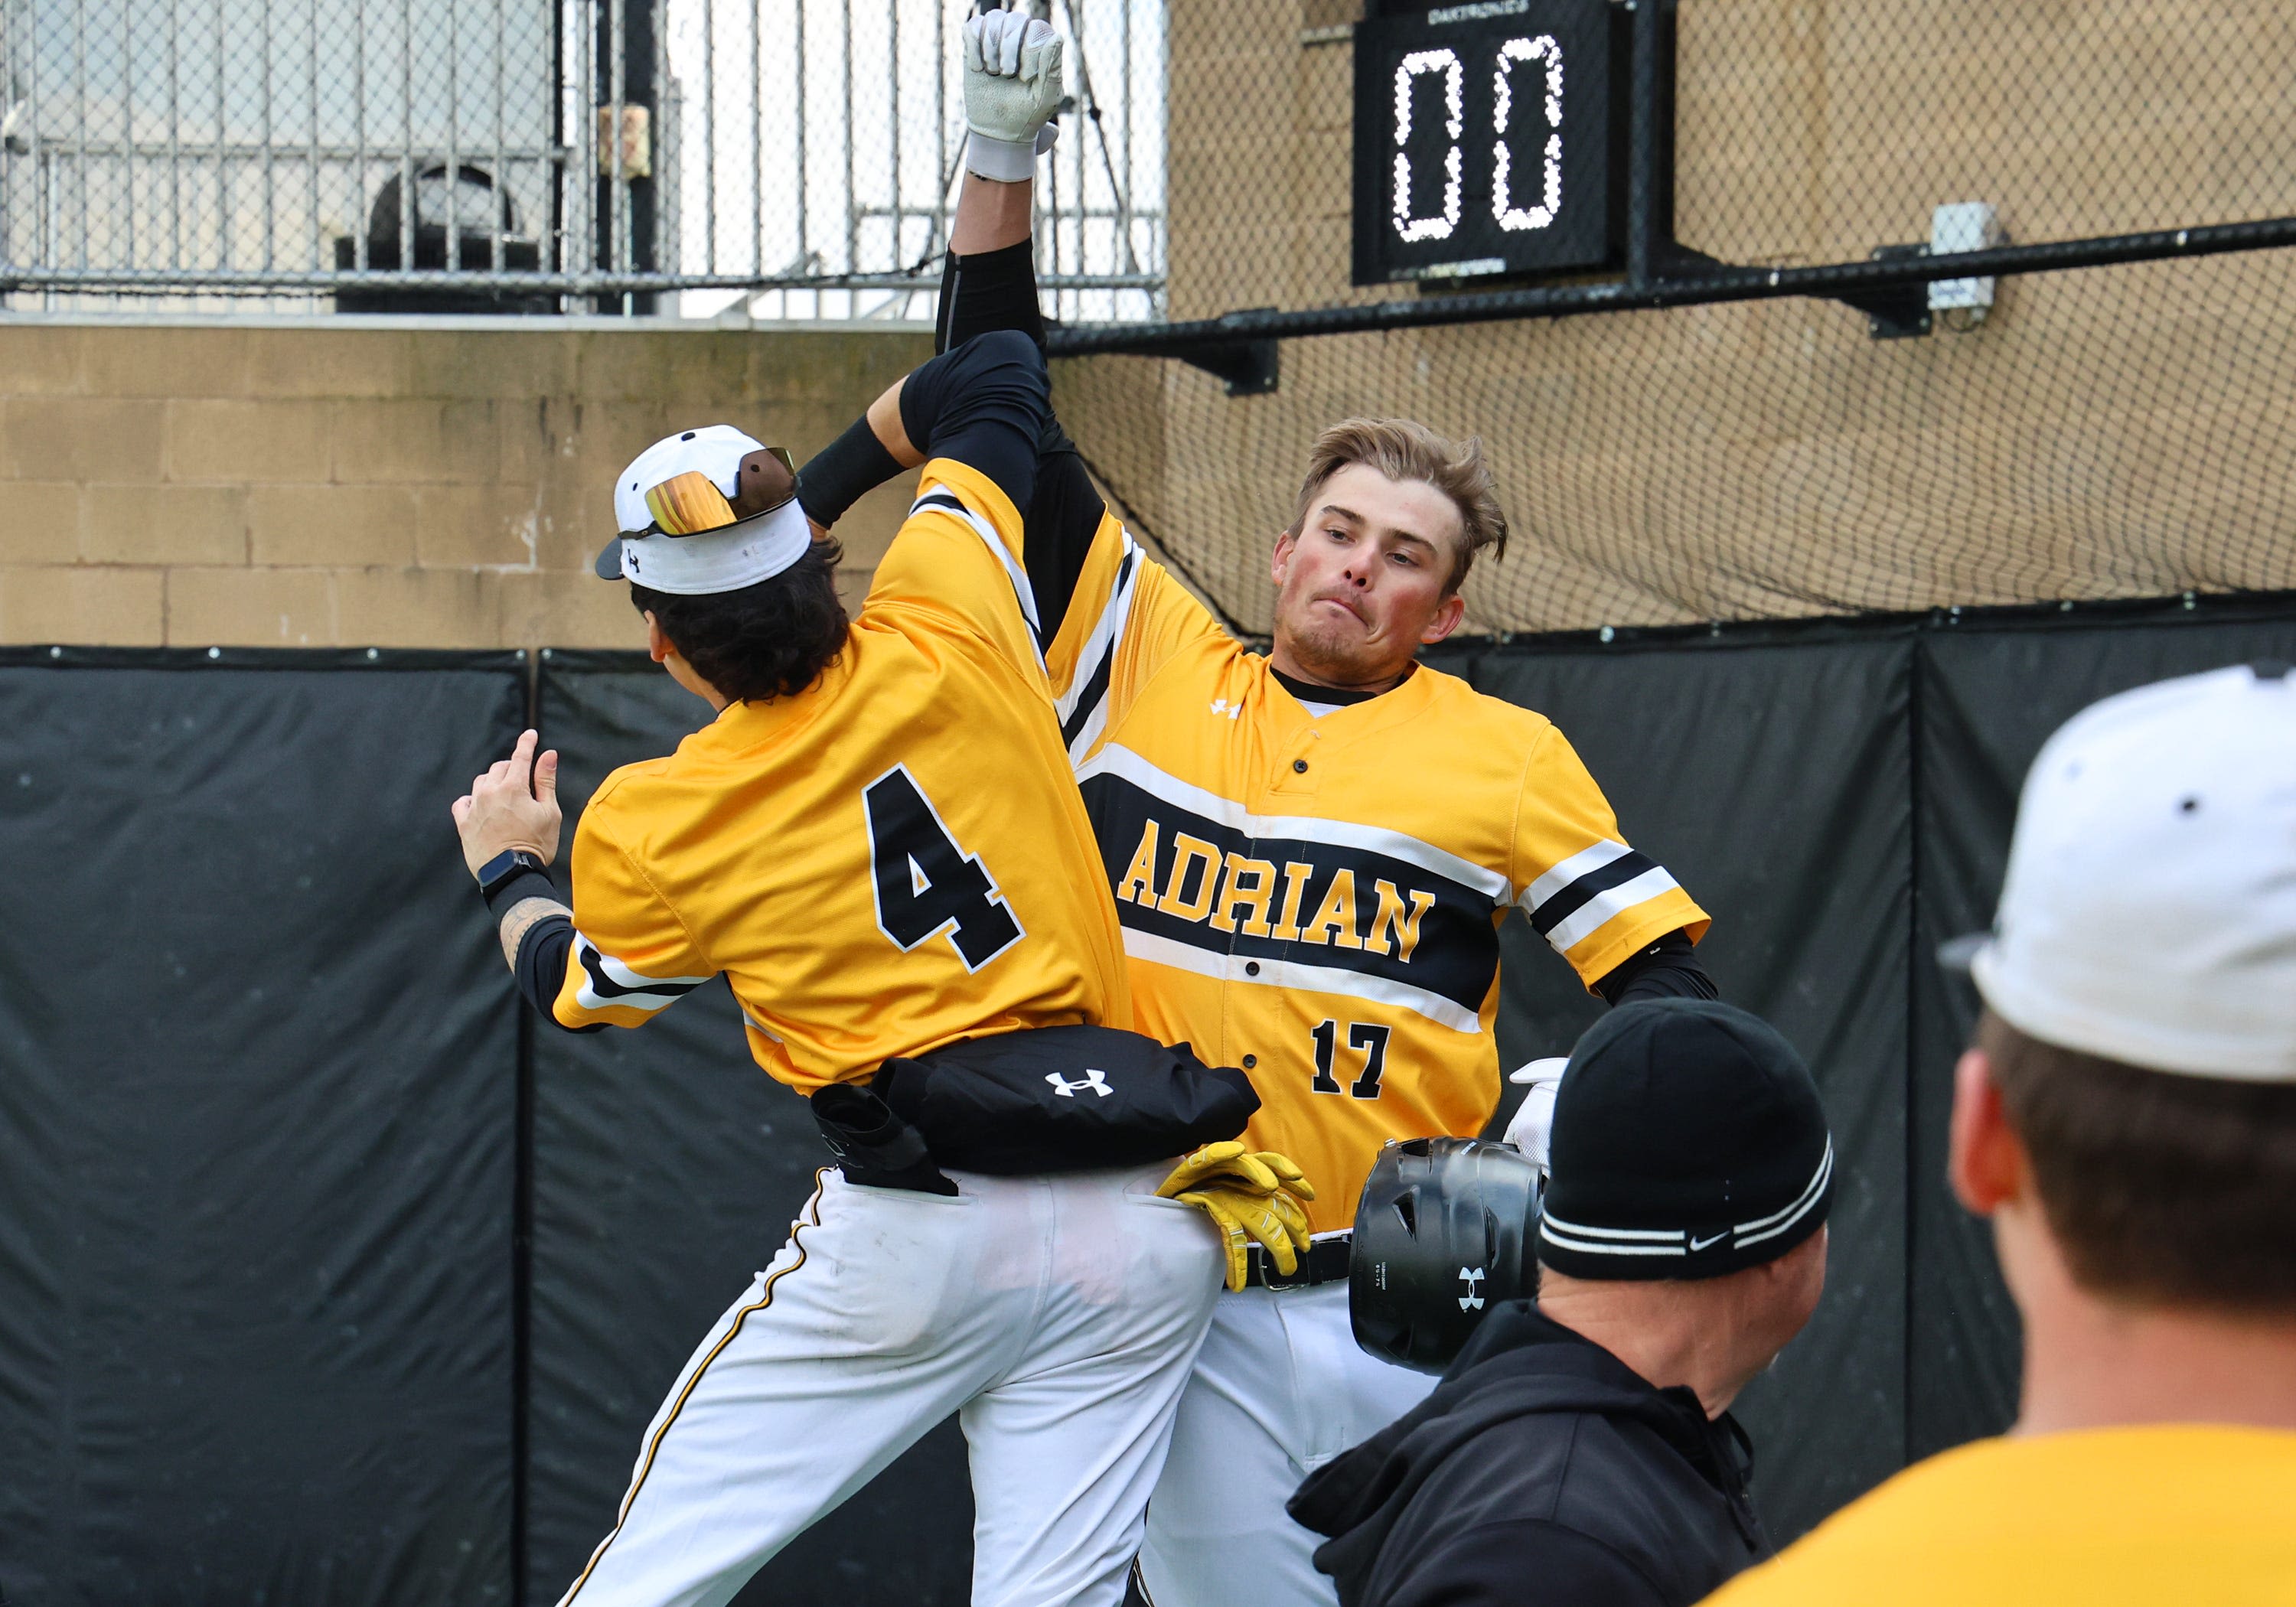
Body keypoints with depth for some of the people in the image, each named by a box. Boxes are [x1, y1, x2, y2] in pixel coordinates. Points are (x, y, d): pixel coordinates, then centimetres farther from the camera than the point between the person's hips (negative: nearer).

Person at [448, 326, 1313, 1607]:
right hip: (1147, 1226, 3)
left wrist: (511, 873, 41)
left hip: (916, 1232, -3)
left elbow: (578, 997, 21)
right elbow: (999, 373, 17)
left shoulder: (647, 833, -2)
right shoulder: (944, 637, -1)